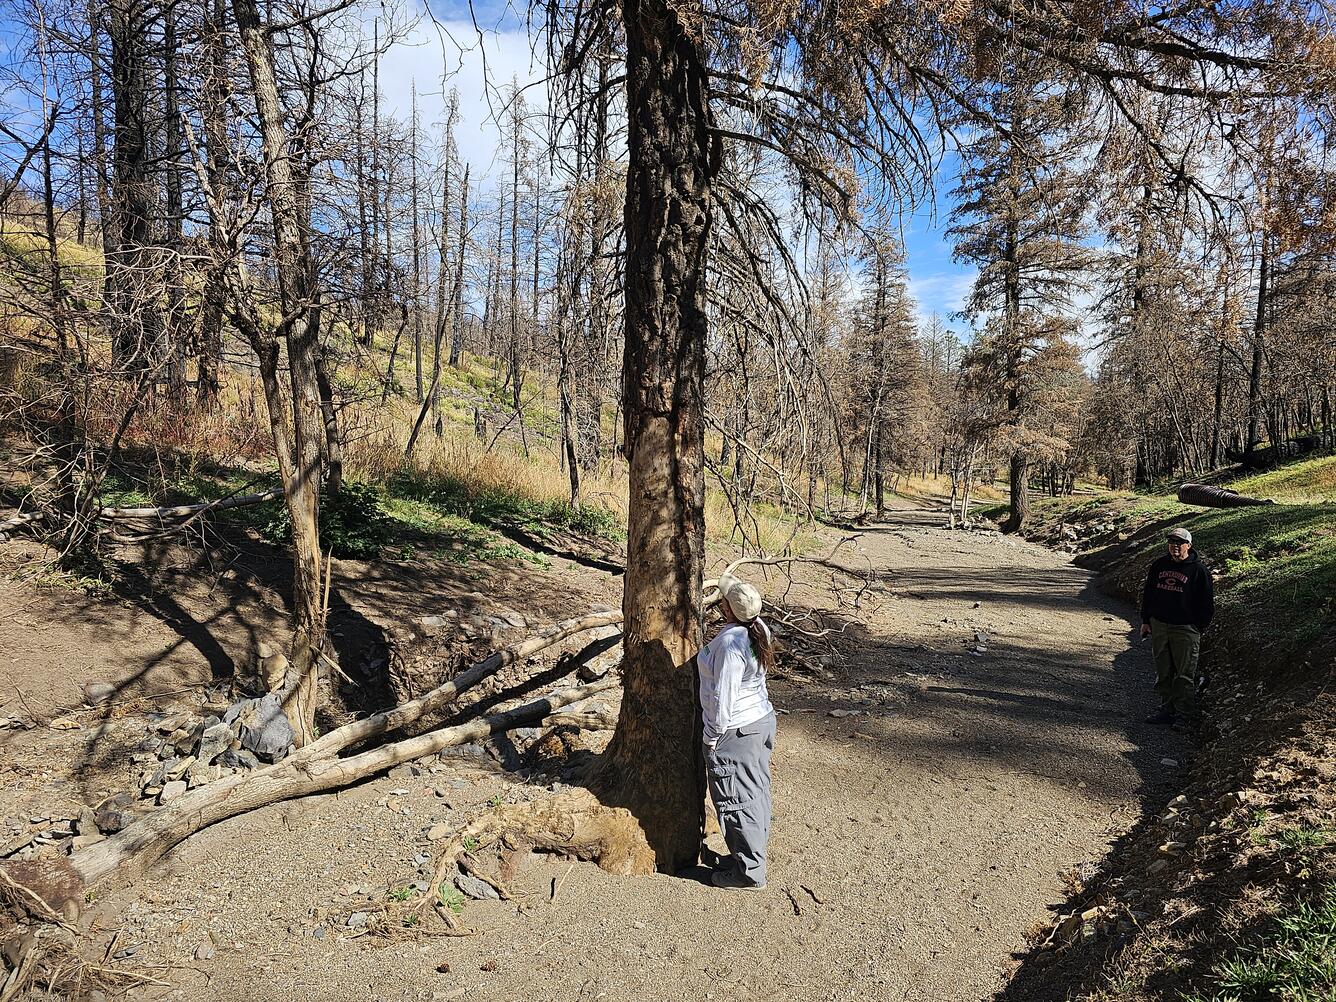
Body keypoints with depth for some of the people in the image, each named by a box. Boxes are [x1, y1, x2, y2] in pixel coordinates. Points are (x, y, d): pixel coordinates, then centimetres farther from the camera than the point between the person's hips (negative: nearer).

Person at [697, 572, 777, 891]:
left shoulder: (730, 643, -28)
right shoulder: (760, 629, -1)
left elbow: (723, 696, -24)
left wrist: (712, 736, -14)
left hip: (735, 731, -9)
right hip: (762, 720, 9)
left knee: (736, 799, 5)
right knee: (756, 793, 19)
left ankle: (749, 872, 16)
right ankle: (753, 855, 34)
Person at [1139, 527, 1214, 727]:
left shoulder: (1198, 570, -5)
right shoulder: (1159, 565, 9)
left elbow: (1207, 603, -2)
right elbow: (1147, 593, 16)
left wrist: (1199, 628, -6)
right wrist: (1146, 620, 11)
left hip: (1185, 629, -5)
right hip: (1158, 626, 5)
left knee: (1184, 675, 0)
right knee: (1163, 673, 10)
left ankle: (1184, 715, 11)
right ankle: (1167, 711, 20)